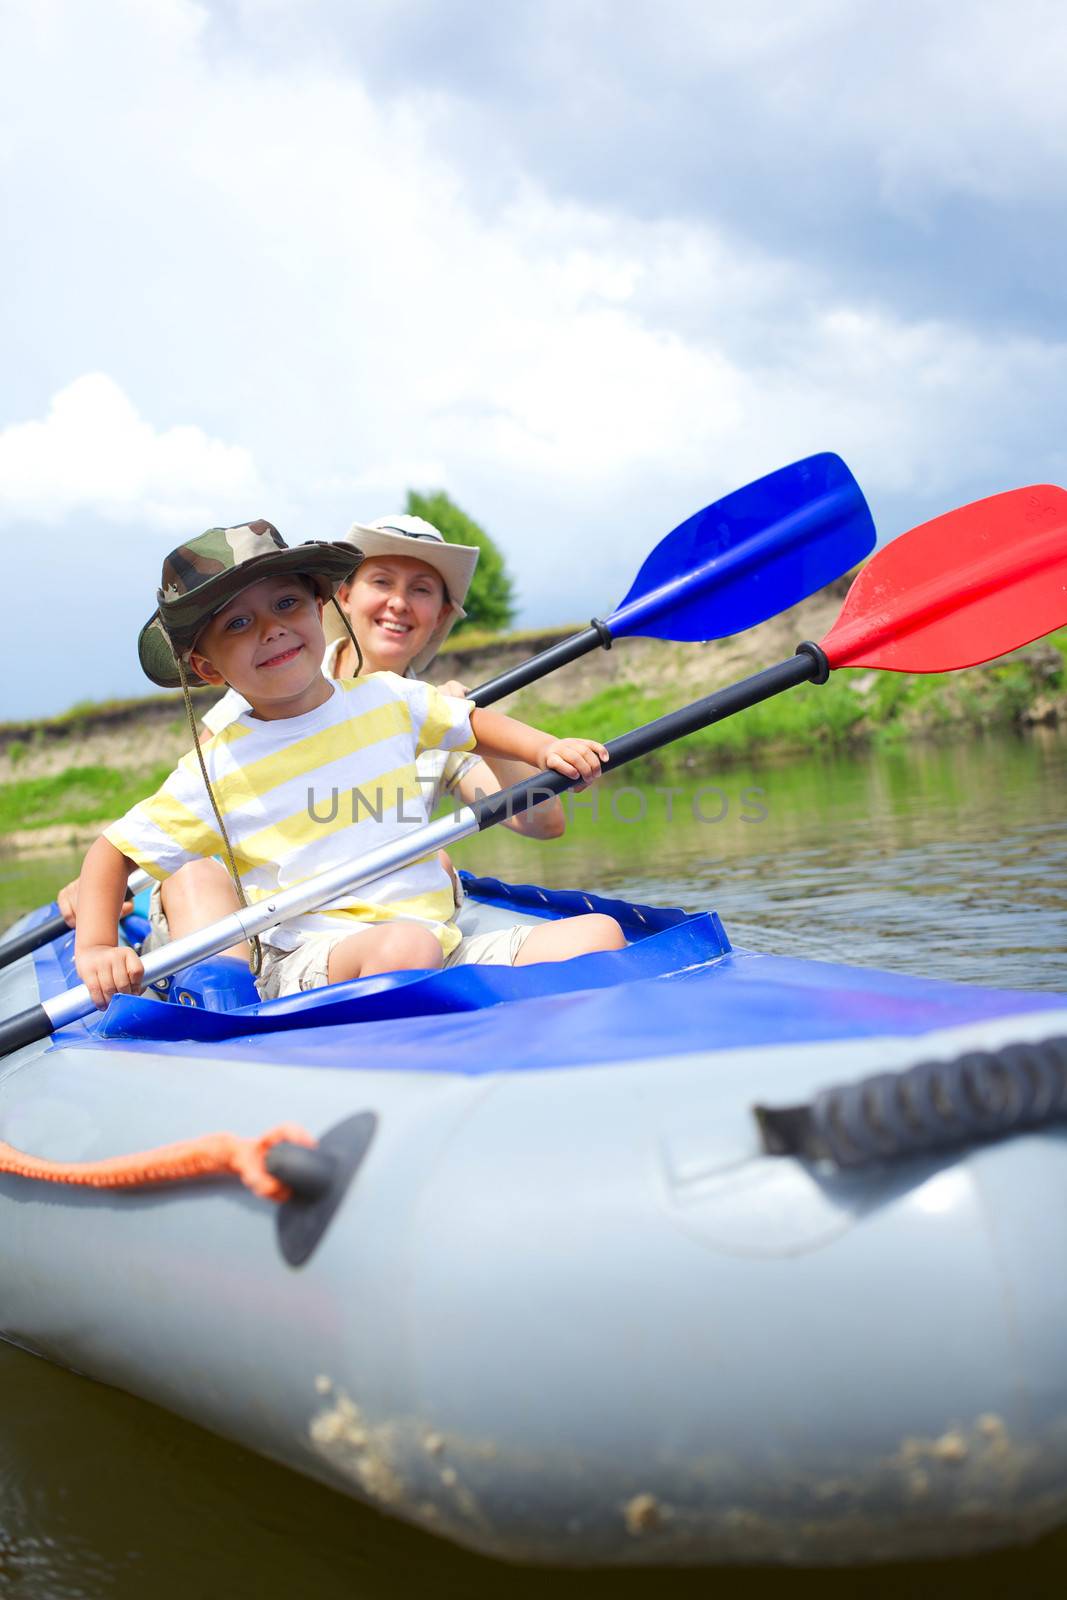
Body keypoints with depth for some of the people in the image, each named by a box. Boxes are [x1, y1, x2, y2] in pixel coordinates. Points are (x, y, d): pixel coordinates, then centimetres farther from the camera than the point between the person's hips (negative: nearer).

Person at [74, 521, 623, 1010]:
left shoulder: (387, 698, 10)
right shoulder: (217, 772, 0)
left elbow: (474, 724, 27)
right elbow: (114, 850, 5)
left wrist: (547, 748, 9)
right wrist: (95, 948, -10)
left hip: (444, 947, 5)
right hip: (307, 965, -4)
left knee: (601, 932, -11)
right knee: (403, 946, -38)